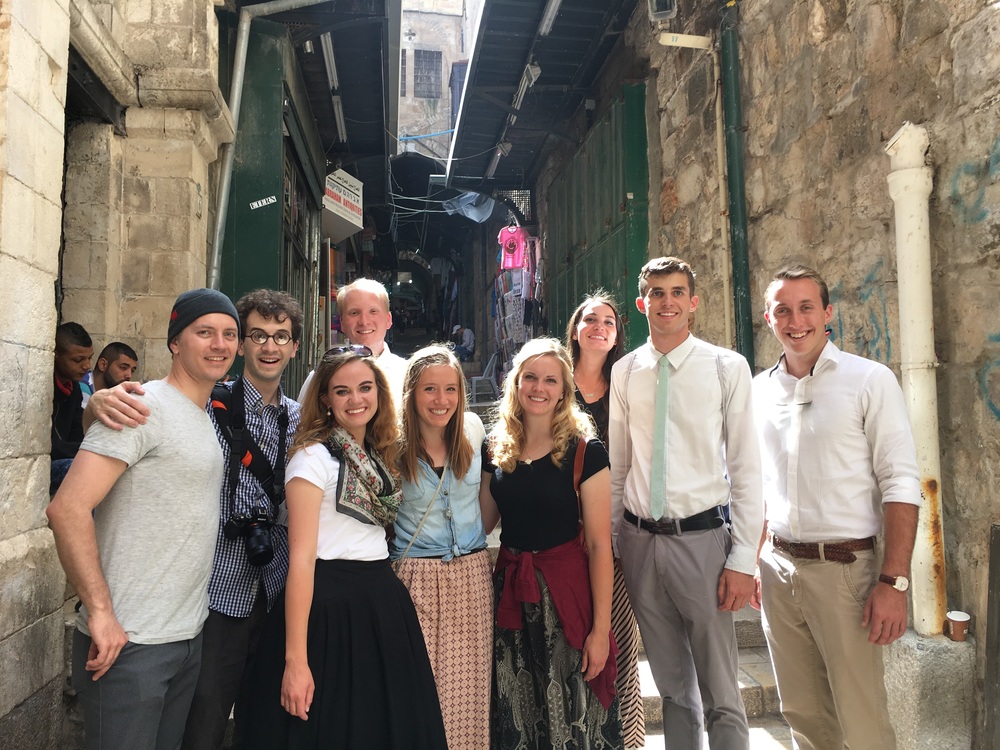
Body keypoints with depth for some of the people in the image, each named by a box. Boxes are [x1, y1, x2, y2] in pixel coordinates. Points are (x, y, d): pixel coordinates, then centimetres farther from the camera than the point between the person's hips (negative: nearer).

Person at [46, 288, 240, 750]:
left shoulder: (212, 418, 12)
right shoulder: (145, 407, -14)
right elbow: (67, 508, -21)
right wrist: (100, 611, -20)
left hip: (189, 638, 8)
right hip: (127, 643, -8)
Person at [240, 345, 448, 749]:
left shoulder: (380, 454, 10)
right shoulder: (314, 457, -11)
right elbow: (301, 559, -16)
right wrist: (295, 661, -19)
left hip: (384, 605, 7)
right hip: (330, 608, -7)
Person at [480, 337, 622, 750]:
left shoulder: (584, 451, -10)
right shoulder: (495, 448, 3)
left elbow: (599, 544, -11)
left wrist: (600, 628, -14)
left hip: (565, 589, -4)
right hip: (509, 588, 4)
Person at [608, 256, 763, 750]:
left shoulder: (727, 368, -3)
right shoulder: (624, 372, 6)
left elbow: (746, 469, -4)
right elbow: (617, 467, 10)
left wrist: (743, 561, -9)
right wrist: (609, 545, 9)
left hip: (701, 538, -3)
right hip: (640, 540, 3)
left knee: (720, 695, 4)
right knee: (672, 685, 18)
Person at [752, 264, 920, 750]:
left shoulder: (870, 380, -6)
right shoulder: (760, 390, 8)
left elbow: (900, 485, -10)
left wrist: (893, 582, -15)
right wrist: (751, 562, 11)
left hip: (844, 568, -4)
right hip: (778, 568, 5)